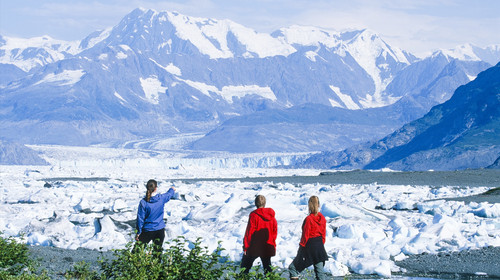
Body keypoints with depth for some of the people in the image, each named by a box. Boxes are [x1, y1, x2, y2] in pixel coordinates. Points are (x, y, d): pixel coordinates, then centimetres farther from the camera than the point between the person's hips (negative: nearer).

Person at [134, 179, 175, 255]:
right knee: (158, 250, 13)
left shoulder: (143, 202, -15)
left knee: (138, 248, 6)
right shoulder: (161, 198, -7)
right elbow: (169, 194, 18)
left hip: (147, 230, -3)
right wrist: (172, 189, 42)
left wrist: (138, 232, -2)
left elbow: (140, 218, -11)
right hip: (160, 230, 3)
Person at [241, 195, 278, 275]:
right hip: (267, 247, 5)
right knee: (267, 266, 14)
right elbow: (275, 231, 11)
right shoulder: (271, 215, 2)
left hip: (254, 247, -5)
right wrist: (272, 243, 22)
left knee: (245, 265, 6)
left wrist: (245, 246, -8)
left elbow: (249, 232, -13)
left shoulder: (254, 215, -13)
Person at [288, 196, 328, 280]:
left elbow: (305, 235, -13)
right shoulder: (322, 218, 3)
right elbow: (323, 233, 11)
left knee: (293, 267, 2)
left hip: (309, 245, -6)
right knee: (319, 270, 10)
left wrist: (301, 245, -2)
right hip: (319, 246, 6)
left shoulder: (308, 219, -17)